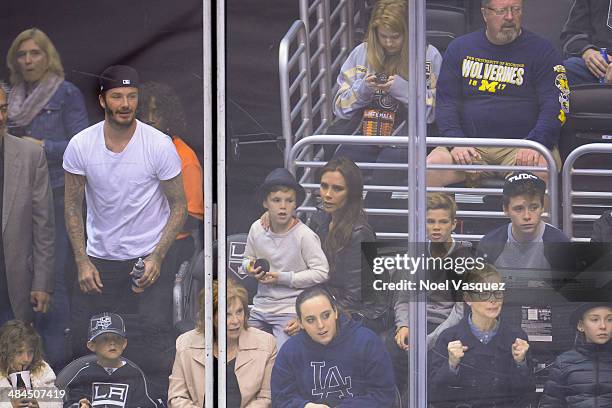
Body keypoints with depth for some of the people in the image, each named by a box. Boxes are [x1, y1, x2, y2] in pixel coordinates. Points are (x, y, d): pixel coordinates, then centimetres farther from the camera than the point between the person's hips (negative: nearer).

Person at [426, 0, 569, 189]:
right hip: (471, 143, 2)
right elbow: (446, 102, 9)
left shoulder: (541, 51, 7)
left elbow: (555, 106, -2)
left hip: (521, 145, -2)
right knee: (428, 170, -25)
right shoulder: (460, 48, 15)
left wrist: (534, 145, -20)